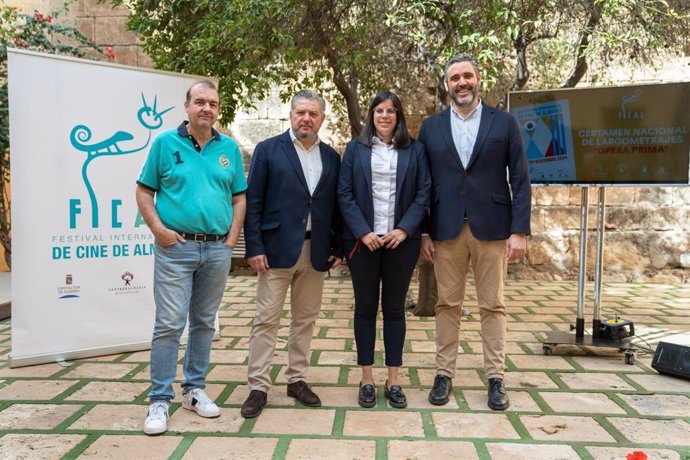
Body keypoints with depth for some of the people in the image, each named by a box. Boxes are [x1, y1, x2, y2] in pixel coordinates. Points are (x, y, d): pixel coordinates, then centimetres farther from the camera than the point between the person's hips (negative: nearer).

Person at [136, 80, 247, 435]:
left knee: (204, 323, 12)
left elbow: (239, 197, 10)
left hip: (217, 250, 3)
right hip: (175, 248, -3)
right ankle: (160, 400, 8)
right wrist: (158, 229, -10)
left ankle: (194, 389, 25)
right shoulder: (165, 143, 1)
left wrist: (232, 238, -1)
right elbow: (144, 192, 2)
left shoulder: (229, 148, 8)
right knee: (169, 324, -3)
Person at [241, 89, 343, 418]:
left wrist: (339, 247, 5)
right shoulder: (268, 150, 0)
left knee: (305, 319, 11)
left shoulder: (332, 157, 10)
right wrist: (254, 248, -10)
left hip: (316, 251, 4)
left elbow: (336, 205, 11)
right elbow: (253, 202, -4)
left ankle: (297, 379, 25)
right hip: (277, 249, -3)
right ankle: (258, 387, 10)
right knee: (266, 320, 1)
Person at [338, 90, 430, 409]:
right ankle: (367, 379, 15)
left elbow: (424, 192, 1)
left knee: (395, 308, 7)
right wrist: (362, 232, -10)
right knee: (365, 307, 6)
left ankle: (393, 380, 15)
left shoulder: (414, 150, 7)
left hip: (401, 239, 0)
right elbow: (344, 194, 0)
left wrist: (404, 229, -10)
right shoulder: (355, 148, 6)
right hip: (363, 239, 0)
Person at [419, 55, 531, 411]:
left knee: (493, 305, 6)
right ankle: (444, 374, 19)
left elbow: (520, 180, 1)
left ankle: (495, 378, 16)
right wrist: (423, 231, 1)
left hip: (491, 229, -1)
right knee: (447, 305, 8)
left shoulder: (504, 123, 4)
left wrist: (519, 230, -6)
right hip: (446, 230, 1)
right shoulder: (431, 127, 8)